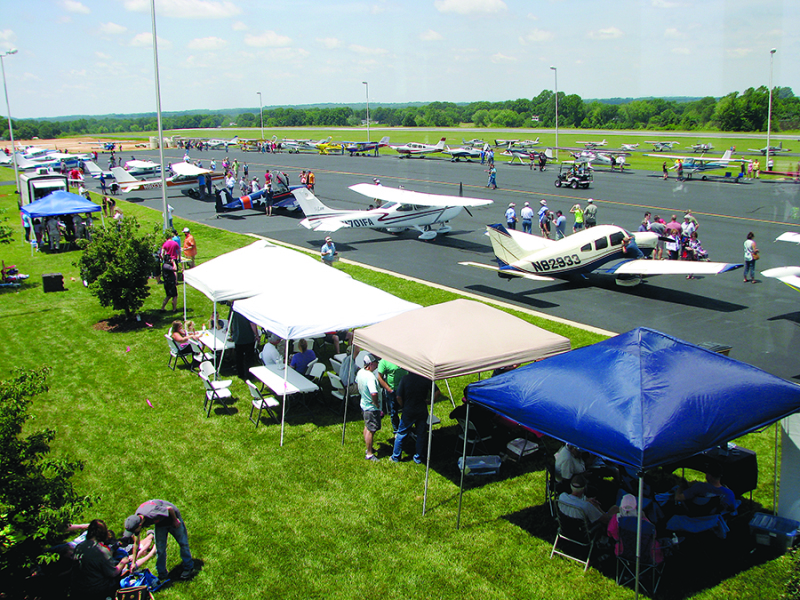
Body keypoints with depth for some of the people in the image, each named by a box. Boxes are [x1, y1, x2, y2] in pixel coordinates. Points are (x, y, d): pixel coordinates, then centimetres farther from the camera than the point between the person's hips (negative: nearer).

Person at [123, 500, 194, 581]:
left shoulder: (153, 513, -47)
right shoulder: (136, 520, -22)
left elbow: (170, 508, -30)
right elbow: (136, 543, -8)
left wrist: (175, 520, -13)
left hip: (172, 516, -5)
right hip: (160, 523, 5)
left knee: (183, 543, 5)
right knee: (159, 548, -1)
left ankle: (189, 568, 20)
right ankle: (162, 573, 12)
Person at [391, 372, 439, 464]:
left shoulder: (405, 379, -12)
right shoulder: (426, 379, -8)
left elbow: (399, 397, -11)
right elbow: (436, 392, -6)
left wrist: (403, 406, 4)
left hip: (408, 411, -1)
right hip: (422, 411, 1)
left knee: (401, 434, 13)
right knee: (421, 435, 15)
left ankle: (396, 456, 22)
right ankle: (418, 457, 23)